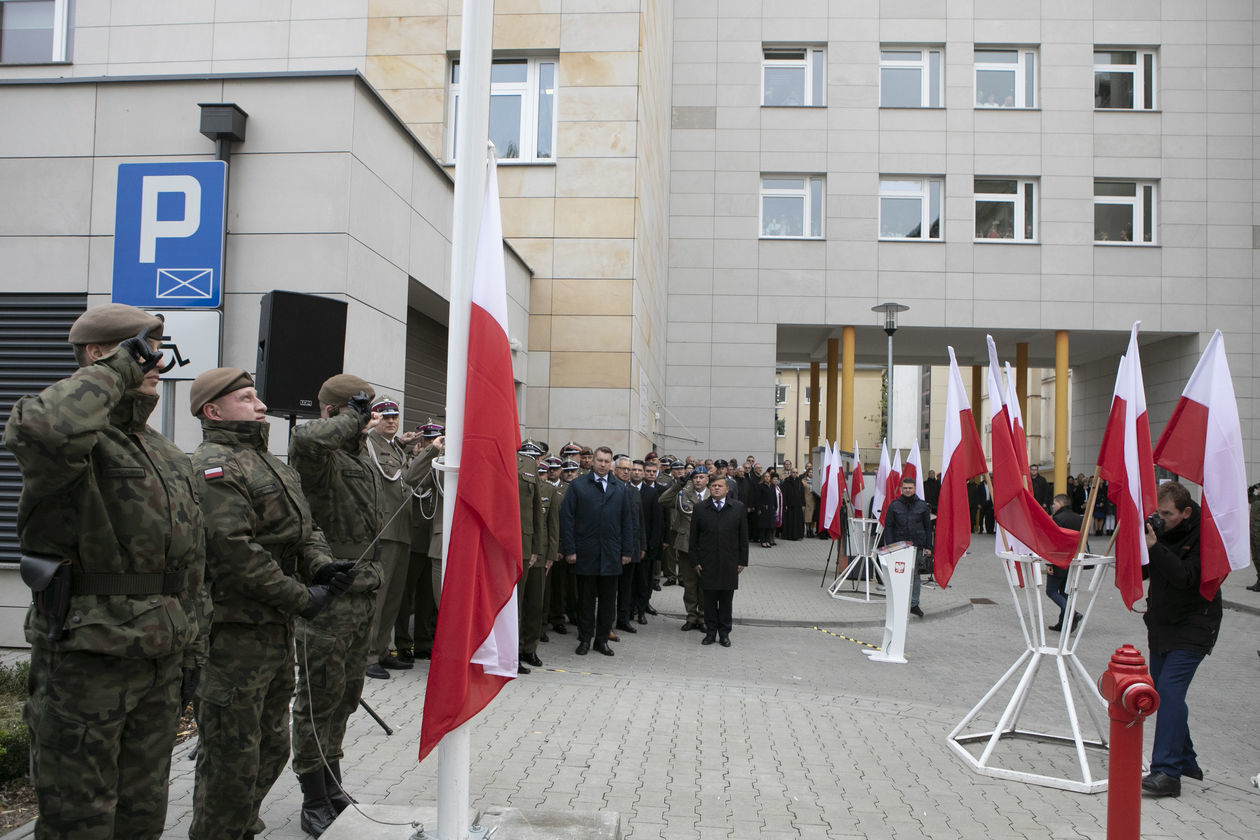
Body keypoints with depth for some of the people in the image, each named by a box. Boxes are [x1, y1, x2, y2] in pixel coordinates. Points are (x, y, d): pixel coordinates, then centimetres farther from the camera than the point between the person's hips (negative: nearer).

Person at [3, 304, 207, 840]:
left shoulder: (171, 458, 15)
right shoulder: (79, 440, -10)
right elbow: (43, 430, -39)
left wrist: (191, 651, 17)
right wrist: (116, 370, -22)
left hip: (161, 665, 7)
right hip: (85, 661, -7)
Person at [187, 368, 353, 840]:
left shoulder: (270, 464, 17)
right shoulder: (214, 466, -15)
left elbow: (302, 527, 18)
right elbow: (233, 551, -24)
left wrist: (321, 564, -3)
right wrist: (300, 597, -18)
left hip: (277, 632, 10)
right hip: (233, 636, -10)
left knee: (271, 747, 21)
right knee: (232, 756, 0)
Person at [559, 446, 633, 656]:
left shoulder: (620, 488, 11)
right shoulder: (577, 485, 2)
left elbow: (627, 521, 12)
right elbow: (567, 519, -2)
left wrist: (627, 551, 5)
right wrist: (569, 550, -9)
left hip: (611, 554, 3)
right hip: (585, 553, -2)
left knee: (608, 599, 7)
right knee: (586, 598, 5)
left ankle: (602, 639, 18)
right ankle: (585, 639, 16)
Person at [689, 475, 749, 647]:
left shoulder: (737, 508, 3)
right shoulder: (700, 509, 3)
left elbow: (743, 536, 5)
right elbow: (693, 537, 5)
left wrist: (742, 561, 1)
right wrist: (695, 560, 0)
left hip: (729, 563, 0)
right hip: (707, 563, 0)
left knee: (726, 599, 7)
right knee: (709, 599, 5)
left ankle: (724, 633, 18)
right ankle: (710, 631, 17)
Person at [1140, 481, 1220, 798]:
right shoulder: (1161, 531, 2)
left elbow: (1187, 578, -28)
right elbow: (1140, 573, 6)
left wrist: (1154, 547, -32)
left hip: (1193, 628, -7)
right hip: (1162, 625, 7)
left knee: (1169, 690, -17)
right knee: (1165, 692, 12)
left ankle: (1166, 772, -17)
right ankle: (1185, 760, 28)